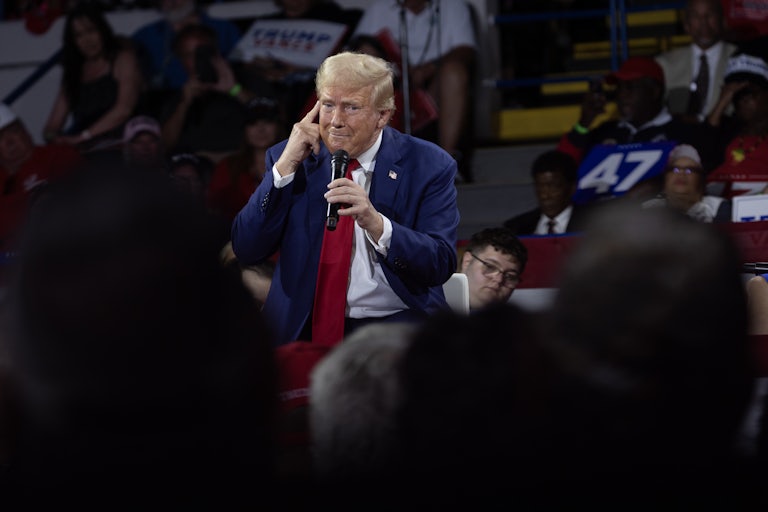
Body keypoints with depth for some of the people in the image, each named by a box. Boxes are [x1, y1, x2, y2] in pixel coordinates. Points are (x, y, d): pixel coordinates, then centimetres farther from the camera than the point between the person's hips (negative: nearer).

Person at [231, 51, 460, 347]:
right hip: (302, 330, 3)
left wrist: (375, 223, -25)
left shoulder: (429, 166, 0)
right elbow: (246, 251, -2)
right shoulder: (287, 160, 6)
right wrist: (287, 165, -9)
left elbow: (441, 266, -8)